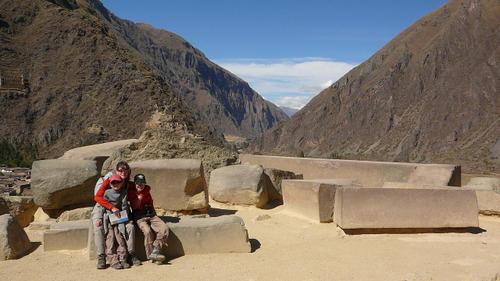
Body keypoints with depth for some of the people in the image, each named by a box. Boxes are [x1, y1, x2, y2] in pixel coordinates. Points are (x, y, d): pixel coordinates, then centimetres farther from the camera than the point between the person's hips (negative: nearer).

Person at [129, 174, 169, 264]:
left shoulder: (147, 189, 8)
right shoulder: (132, 193, 0)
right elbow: (134, 207, 1)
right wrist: (139, 198, -11)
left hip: (151, 215, 4)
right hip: (139, 217, -4)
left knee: (164, 228, -21)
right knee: (148, 231, -31)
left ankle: (155, 252, -26)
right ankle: (150, 255, -20)